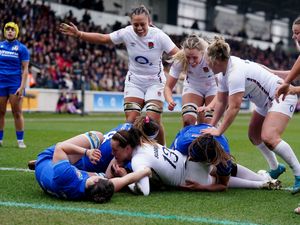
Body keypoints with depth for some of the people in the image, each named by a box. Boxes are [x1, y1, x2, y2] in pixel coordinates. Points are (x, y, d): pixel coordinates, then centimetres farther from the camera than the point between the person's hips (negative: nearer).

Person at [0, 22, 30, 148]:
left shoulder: (21, 48, 1)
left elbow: (25, 69, -2)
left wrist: (22, 87, -10)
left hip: (15, 84, -3)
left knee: (17, 113, -2)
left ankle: (20, 141, 2)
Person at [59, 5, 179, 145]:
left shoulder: (159, 36, -17)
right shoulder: (126, 33, -12)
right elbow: (102, 38, -5)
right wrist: (78, 34, -12)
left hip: (155, 82, -2)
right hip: (134, 81, 2)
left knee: (153, 121, -13)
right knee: (131, 120, -9)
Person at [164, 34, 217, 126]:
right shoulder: (180, 60, -29)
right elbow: (168, 86, -22)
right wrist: (170, 101, -44)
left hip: (213, 87, -2)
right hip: (192, 87, 2)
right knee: (188, 120, -18)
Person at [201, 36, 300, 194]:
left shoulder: (236, 73, -29)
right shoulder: (224, 72, 1)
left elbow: (234, 107, -30)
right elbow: (221, 102, 6)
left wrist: (219, 131, -24)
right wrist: (211, 126, 2)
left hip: (281, 97, -11)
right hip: (266, 101, 11)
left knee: (269, 137, -26)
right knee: (254, 136, 16)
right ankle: (275, 169, 34)